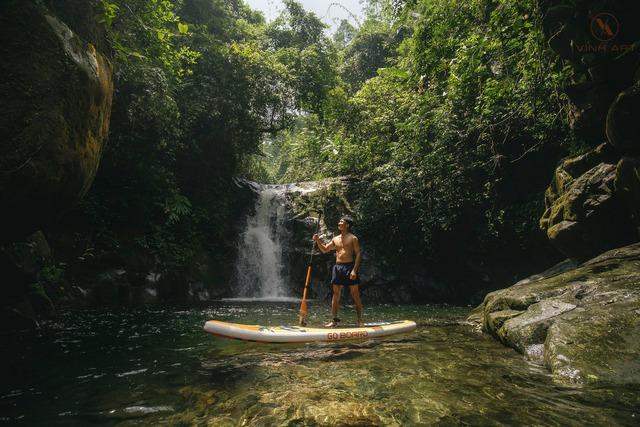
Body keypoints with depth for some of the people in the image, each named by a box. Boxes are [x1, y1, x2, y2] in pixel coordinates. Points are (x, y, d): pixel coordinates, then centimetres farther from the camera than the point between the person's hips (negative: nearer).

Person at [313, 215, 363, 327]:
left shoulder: (353, 238, -1)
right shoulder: (335, 239, 15)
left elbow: (358, 254, -7)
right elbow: (324, 250, 18)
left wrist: (354, 270, -16)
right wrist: (318, 241, 1)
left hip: (349, 267, -5)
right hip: (337, 267, 5)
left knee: (355, 294, 0)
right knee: (336, 294, 5)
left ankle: (360, 320, 8)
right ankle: (334, 320, 11)